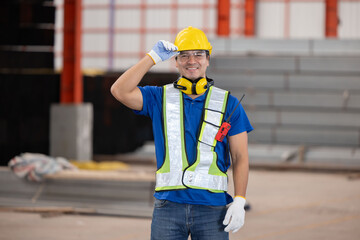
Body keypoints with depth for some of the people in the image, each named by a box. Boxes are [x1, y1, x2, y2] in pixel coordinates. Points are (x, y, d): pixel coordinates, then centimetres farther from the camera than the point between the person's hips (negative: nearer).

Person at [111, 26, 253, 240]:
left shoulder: (228, 103, 7)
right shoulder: (159, 98, 9)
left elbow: (240, 157, 4)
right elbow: (120, 91, -8)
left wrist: (239, 201, -6)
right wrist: (153, 57, -8)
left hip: (212, 206, 0)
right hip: (169, 204, 1)